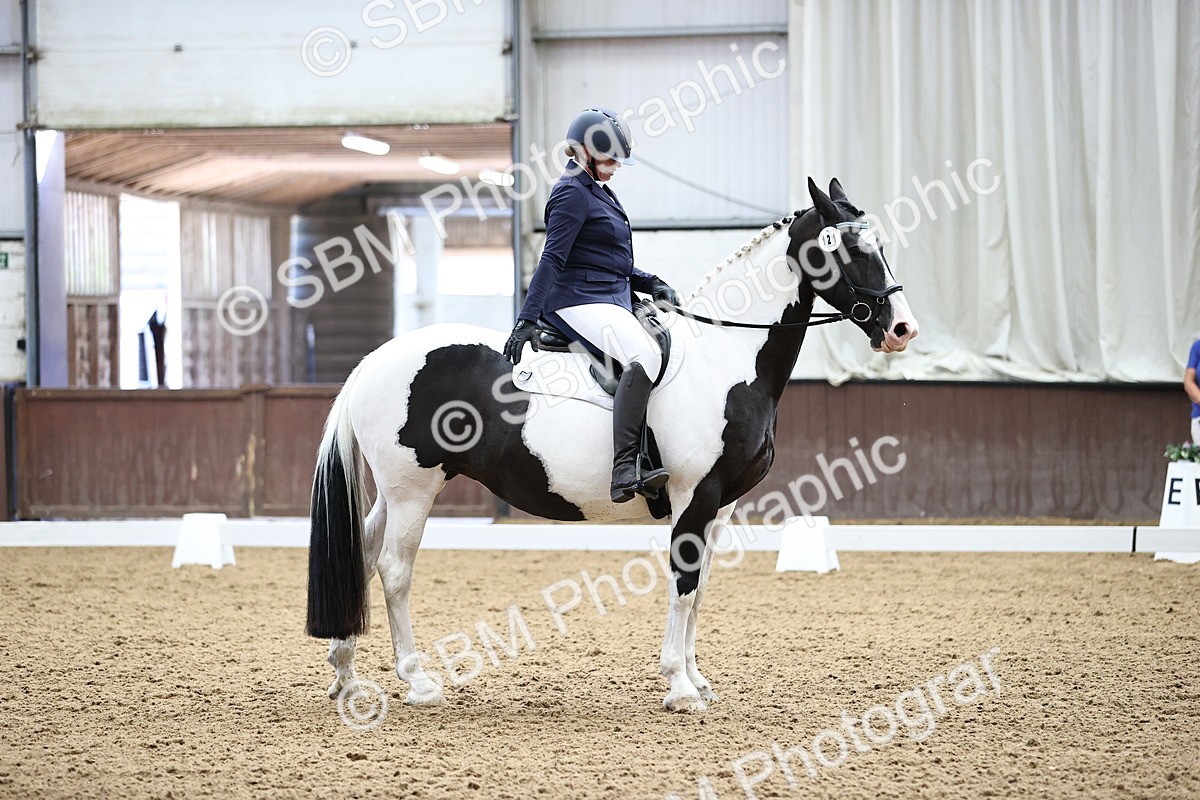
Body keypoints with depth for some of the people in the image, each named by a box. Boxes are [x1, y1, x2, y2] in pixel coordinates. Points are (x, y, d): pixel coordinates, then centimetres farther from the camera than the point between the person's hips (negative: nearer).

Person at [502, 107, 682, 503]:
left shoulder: (598, 192, 22)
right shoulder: (573, 193, -8)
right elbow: (553, 260, -16)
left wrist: (651, 283, 13)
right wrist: (526, 319, -21)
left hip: (612, 301, 11)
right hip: (579, 301, -11)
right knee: (645, 354, -31)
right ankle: (624, 471, -40)